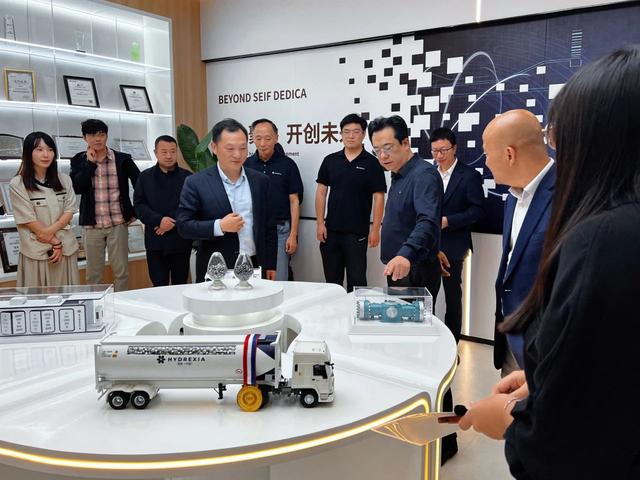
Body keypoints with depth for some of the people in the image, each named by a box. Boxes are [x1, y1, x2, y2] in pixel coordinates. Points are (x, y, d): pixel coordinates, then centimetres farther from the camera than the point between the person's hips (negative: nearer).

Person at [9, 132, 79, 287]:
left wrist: (51, 230, -13)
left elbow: (69, 211, 4)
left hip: (66, 248, 4)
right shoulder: (17, 184, -6)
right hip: (36, 251, -3)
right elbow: (28, 220, -8)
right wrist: (55, 242, -8)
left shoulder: (64, 180, 8)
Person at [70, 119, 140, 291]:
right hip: (92, 225, 2)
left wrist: (136, 212, 2)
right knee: (93, 273, 10)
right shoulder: (79, 160, 5)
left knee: (121, 270, 3)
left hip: (118, 224, -1)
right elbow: (76, 187, -9)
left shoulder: (122, 159, 0)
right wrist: (91, 162, -10)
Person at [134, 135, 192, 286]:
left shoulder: (187, 177, 3)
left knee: (180, 284, 7)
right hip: (155, 241, 1)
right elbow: (139, 205, 1)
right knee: (159, 286, 4)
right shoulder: (145, 177, 8)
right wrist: (159, 220, -15)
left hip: (181, 240, -1)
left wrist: (173, 222, -16)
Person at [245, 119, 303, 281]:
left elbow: (294, 201, -1)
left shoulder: (287, 164, -1)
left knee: (279, 280, 0)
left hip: (279, 229, -2)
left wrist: (293, 235, -7)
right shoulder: (246, 164, 5)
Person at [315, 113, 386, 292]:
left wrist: (375, 229, -10)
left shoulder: (372, 163, -2)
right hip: (331, 230, 3)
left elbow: (379, 198, -4)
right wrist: (320, 223, 0)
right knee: (332, 279, 13)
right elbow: (321, 192, 7)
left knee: (356, 280, 2)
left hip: (357, 232, -3)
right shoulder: (330, 160, 6)